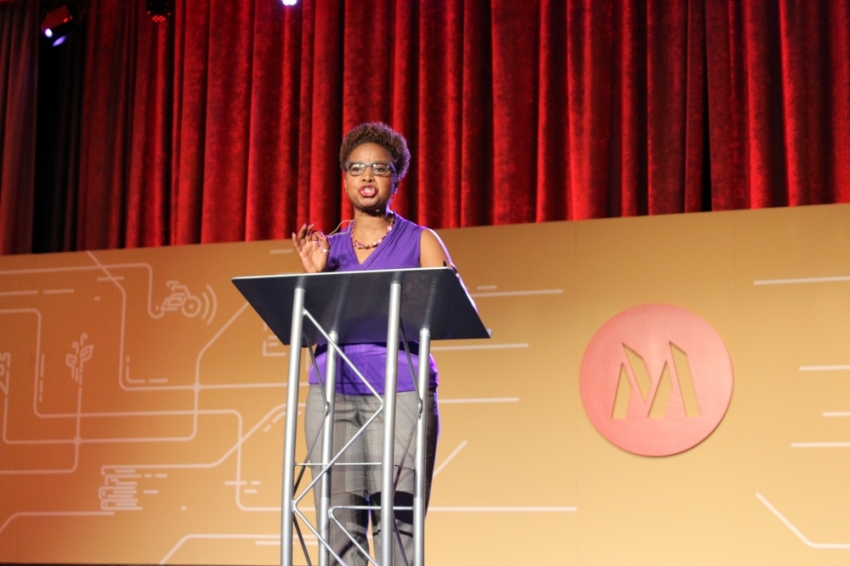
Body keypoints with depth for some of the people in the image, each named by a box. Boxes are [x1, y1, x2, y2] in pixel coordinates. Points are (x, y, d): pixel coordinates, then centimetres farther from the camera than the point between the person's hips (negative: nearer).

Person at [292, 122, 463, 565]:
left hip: (401, 391, -3)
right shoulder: (328, 248, 17)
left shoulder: (420, 242, 9)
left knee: (397, 521, -10)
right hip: (333, 392, 3)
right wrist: (313, 274, -1)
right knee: (339, 525, -2)